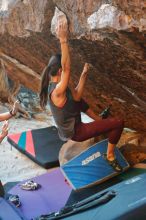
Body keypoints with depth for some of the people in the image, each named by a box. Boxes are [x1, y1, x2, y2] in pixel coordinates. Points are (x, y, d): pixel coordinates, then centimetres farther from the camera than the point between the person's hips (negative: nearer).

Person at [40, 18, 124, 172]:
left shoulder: (54, 84, -2)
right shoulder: (57, 91, -31)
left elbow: (76, 96, 0)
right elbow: (66, 68, -45)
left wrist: (84, 74, -5)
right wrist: (63, 40, -50)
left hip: (69, 128, 9)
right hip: (75, 133, -9)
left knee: (79, 101, 34)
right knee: (118, 122, -15)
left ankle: (99, 120, 45)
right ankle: (110, 156, 2)